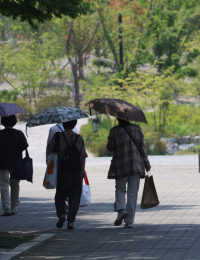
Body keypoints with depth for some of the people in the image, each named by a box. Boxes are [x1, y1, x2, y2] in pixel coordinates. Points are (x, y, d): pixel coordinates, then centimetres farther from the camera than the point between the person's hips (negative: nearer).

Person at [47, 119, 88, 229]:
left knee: (60, 195, 14)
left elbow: (49, 150, 1)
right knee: (74, 197, 7)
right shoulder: (79, 138, -1)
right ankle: (70, 221, 0)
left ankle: (61, 214, -9)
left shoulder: (58, 137, -6)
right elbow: (83, 156, 4)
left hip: (62, 172, -1)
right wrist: (83, 169, 16)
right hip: (77, 172, 1)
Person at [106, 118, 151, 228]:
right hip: (136, 165, 2)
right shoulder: (137, 129, 2)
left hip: (120, 165, -2)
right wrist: (147, 164, 9)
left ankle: (121, 210, -12)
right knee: (132, 193, 5)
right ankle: (129, 221, 3)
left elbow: (110, 148, 1)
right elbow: (143, 148, 2)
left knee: (120, 190, 16)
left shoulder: (114, 131, -6)